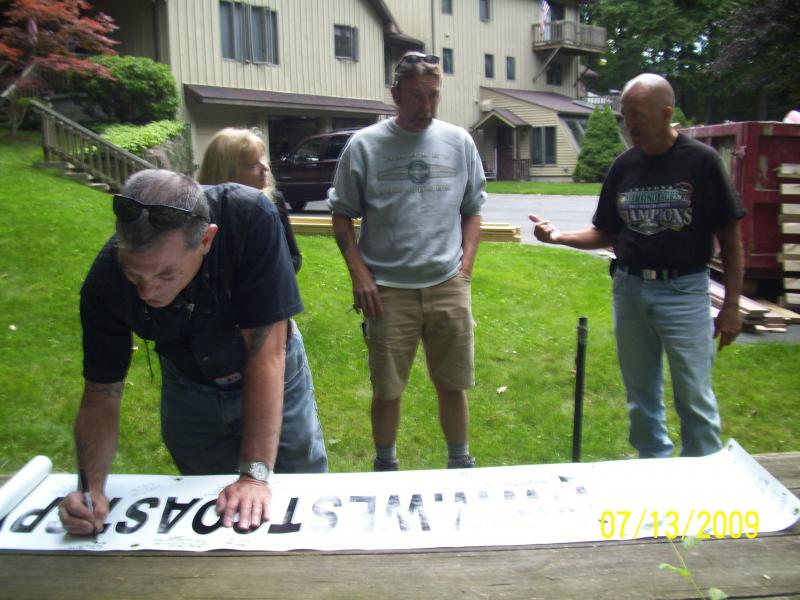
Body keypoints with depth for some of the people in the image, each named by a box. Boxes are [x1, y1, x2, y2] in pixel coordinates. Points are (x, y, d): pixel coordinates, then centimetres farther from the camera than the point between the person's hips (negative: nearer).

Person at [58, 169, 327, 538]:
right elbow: (101, 395, -17)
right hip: (189, 387, 2)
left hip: (272, 376, -1)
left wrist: (256, 473, -34)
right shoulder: (105, 282, -28)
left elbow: (266, 351, -34)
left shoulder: (251, 218, -37)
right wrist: (92, 488, -33)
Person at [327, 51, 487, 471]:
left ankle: (460, 466, 31)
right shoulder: (365, 145, 0)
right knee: (386, 389, 8)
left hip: (448, 286, 2)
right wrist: (359, 275, -6)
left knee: (453, 384, 12)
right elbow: (342, 216, 3)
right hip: (387, 290, -2)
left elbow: (472, 211, 13)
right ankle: (385, 468, 29)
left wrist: (464, 269, 3)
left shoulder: (459, 142, 7)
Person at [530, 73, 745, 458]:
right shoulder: (624, 166, 6)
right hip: (629, 291, 5)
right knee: (641, 396, 15)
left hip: (683, 292, -4)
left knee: (694, 398, -1)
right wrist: (559, 236, -6)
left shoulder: (701, 161, -7)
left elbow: (729, 236, -3)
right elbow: (606, 234, 11)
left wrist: (731, 305, -6)